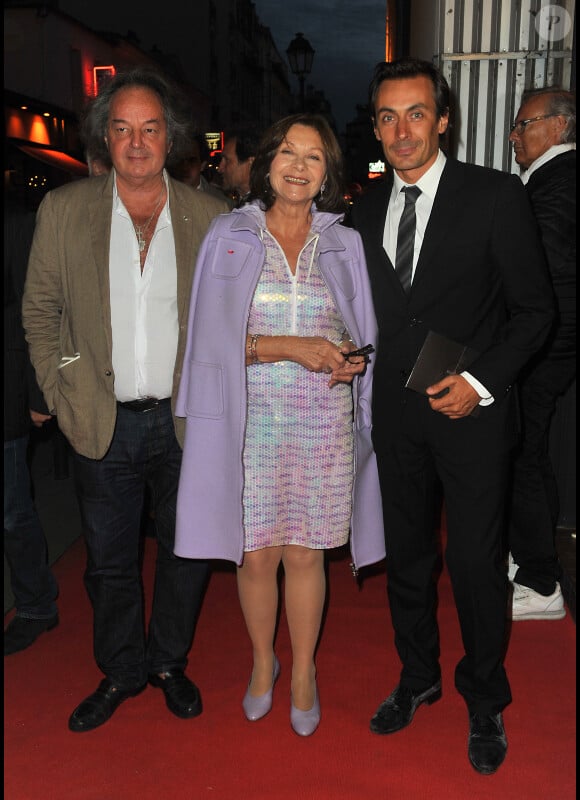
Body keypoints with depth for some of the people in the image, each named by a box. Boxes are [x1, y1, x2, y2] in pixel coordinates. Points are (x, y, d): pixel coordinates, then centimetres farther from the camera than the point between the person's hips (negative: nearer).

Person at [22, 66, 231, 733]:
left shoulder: (210, 216, -1)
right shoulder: (63, 210, -1)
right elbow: (40, 312, 4)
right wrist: (61, 396, -2)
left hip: (185, 421, 0)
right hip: (103, 423, 0)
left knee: (186, 550, 14)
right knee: (109, 560, 14)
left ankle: (169, 662, 38)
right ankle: (121, 671, 37)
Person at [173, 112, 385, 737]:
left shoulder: (345, 243, 7)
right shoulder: (228, 236, 2)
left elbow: (365, 335, 12)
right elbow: (213, 338, -5)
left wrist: (353, 361, -11)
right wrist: (293, 347, -17)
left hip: (323, 425, 1)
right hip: (251, 423, -1)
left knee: (304, 553, 8)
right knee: (256, 556, 7)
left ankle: (303, 672, 30)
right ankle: (263, 661, 34)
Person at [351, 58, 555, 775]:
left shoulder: (495, 195, -7)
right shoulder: (366, 206, 7)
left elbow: (534, 306, -5)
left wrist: (482, 382, -16)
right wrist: (364, 371, 1)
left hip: (472, 409, -4)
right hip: (395, 412, 4)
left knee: (477, 562, 4)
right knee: (405, 553, 15)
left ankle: (484, 702, 29)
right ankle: (417, 676, 38)